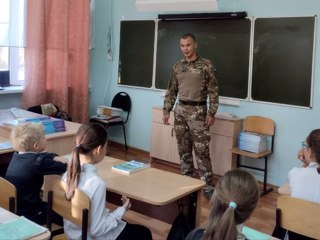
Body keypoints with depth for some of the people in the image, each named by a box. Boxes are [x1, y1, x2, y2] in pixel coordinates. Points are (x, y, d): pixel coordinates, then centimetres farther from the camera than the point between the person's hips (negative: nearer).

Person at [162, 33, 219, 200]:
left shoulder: (206, 65, -5)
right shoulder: (177, 66, 9)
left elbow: (213, 91, -6)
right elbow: (171, 90, 13)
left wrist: (211, 113, -11)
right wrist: (166, 110, 7)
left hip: (198, 111, -4)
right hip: (180, 110, 5)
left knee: (201, 150, -5)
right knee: (183, 149, 10)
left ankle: (207, 186, 3)